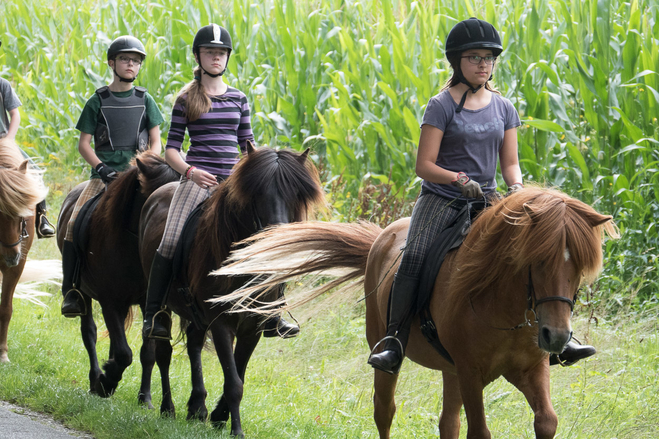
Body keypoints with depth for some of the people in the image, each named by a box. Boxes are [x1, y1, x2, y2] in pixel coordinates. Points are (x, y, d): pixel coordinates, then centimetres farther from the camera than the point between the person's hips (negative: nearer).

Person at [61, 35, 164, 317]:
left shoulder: (145, 100, 11)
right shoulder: (98, 101, 8)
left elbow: (155, 142, 11)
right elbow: (84, 143, 6)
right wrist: (102, 168, -10)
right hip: (104, 174, 0)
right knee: (74, 223, -21)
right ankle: (72, 291, -16)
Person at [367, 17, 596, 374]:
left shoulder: (504, 109, 10)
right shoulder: (442, 106, -4)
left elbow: (510, 163, 12)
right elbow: (424, 165, -8)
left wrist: (516, 189, -10)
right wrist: (459, 179, -23)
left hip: (486, 201, 4)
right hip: (441, 198, -4)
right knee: (413, 258, -28)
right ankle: (394, 345, -27)